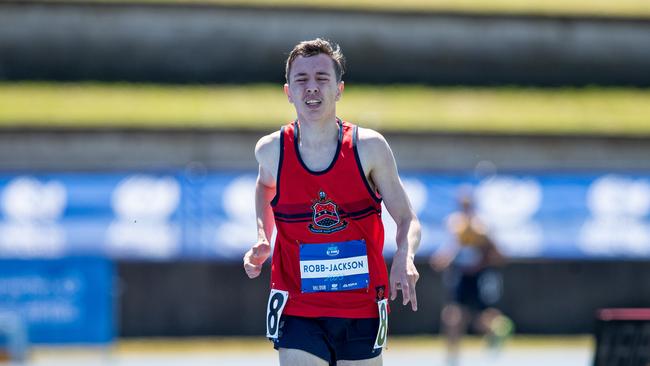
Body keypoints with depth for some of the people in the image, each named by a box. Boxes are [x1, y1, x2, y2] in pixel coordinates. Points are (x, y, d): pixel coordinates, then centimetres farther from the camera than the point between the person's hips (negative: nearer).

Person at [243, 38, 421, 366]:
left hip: (361, 310, 1)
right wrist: (262, 242, 7)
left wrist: (404, 257, -23)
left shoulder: (369, 148, -7)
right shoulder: (272, 151, -3)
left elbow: (407, 220, -1)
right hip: (298, 312, -1)